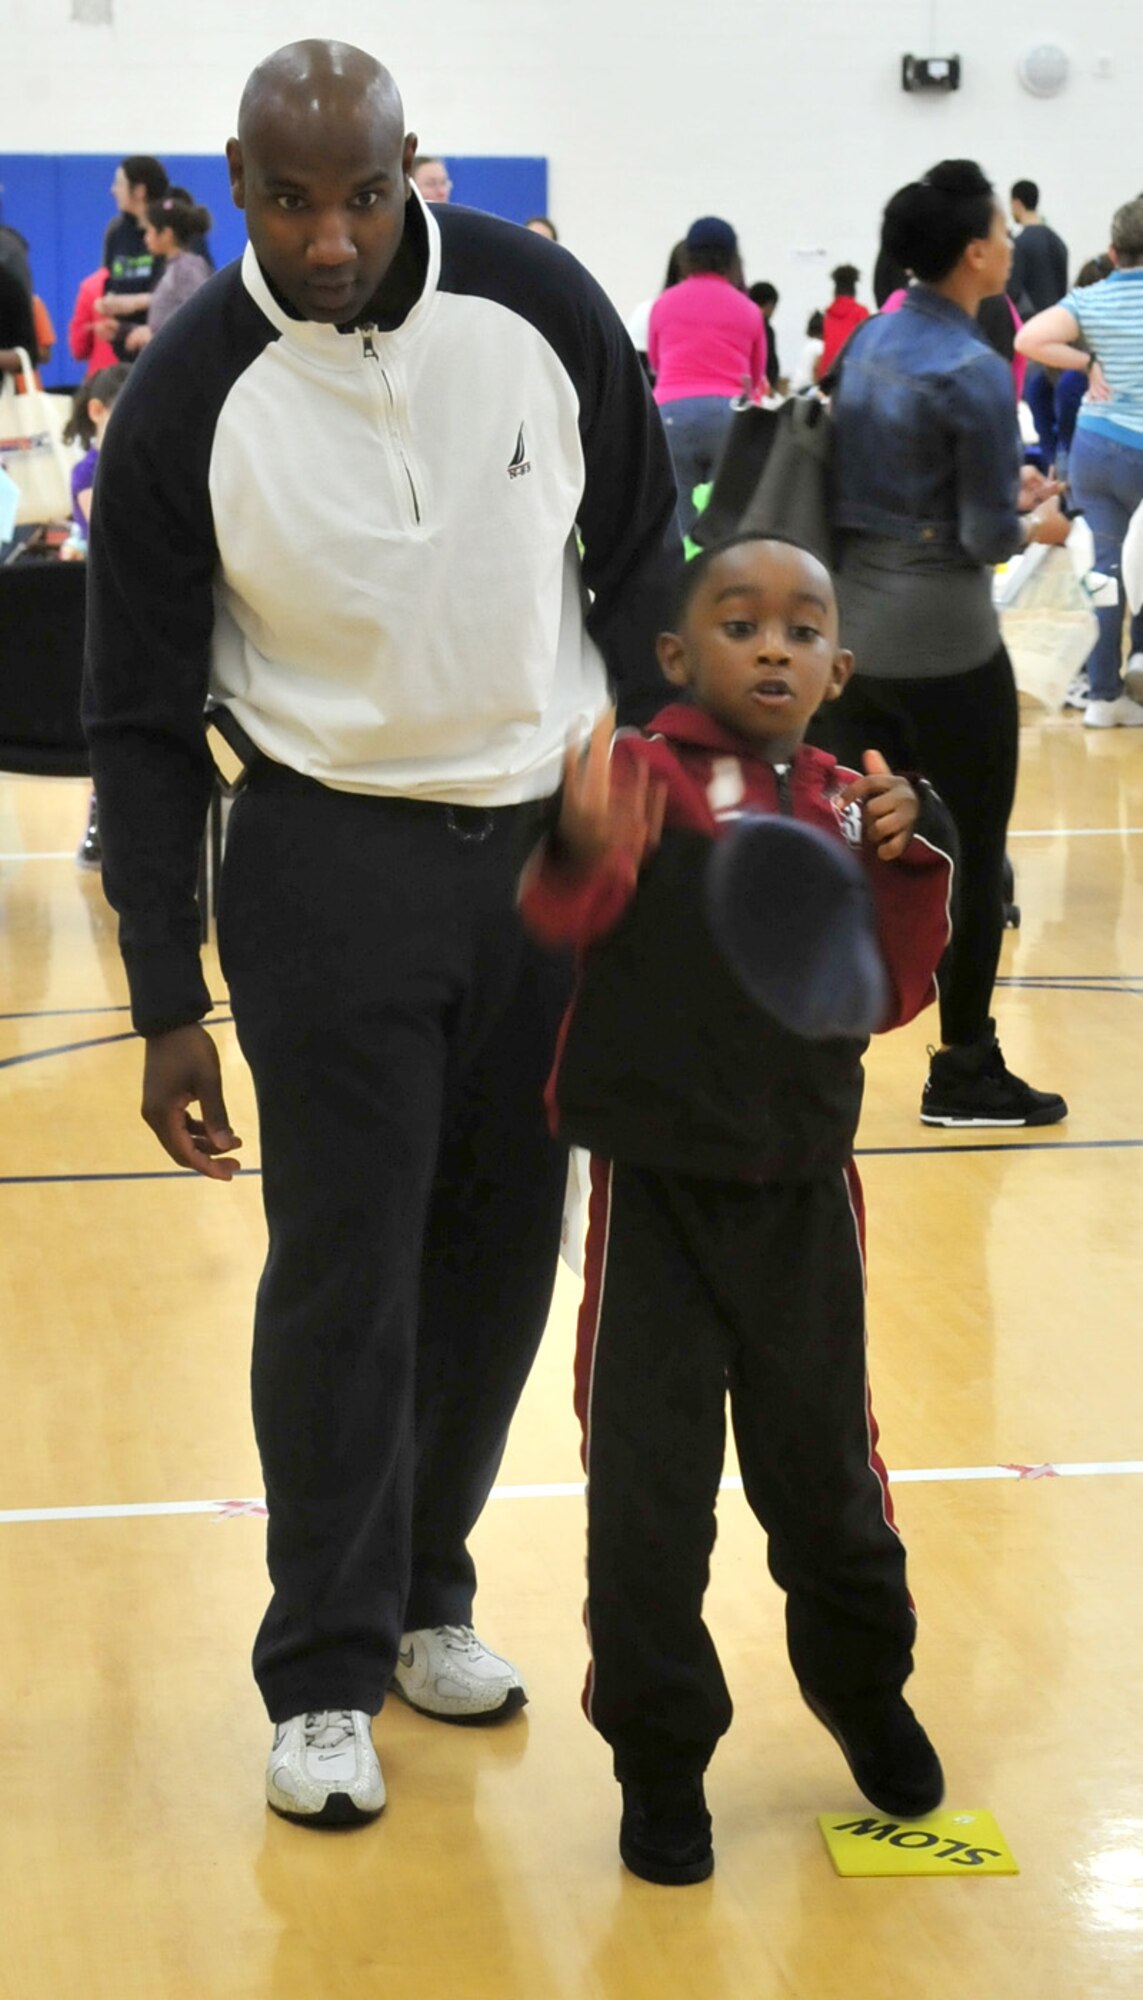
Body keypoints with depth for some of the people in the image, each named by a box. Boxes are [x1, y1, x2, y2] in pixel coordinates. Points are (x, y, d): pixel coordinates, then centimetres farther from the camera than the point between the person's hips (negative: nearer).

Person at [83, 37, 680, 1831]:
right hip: (331, 861, -3)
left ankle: (425, 1589, 30)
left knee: (503, 1247, 11)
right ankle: (327, 1674, 12)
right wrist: (170, 1007, -8)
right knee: (343, 1271, -1)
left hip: (553, 841, 3)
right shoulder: (190, 399, -13)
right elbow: (144, 723, -6)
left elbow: (639, 576, 4)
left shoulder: (539, 308, -9)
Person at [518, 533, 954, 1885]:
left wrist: (910, 859, -10)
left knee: (823, 1464, 14)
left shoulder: (853, 806, 6)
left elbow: (894, 993, 6)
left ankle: (862, 1686, 41)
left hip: (805, 1195, 3)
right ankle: (661, 1754, 20)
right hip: (655, 1191, -3)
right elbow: (564, 914, -25)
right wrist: (581, 850, -48)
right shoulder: (644, 776, -8)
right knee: (646, 1483, 2)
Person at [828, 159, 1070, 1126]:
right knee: (978, 856, 6)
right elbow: (987, 539, -16)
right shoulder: (974, 372, -18)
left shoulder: (870, 341, 5)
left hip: (855, 626, 7)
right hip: (945, 644, -7)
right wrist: (1038, 524, 4)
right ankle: (965, 1072, 14)